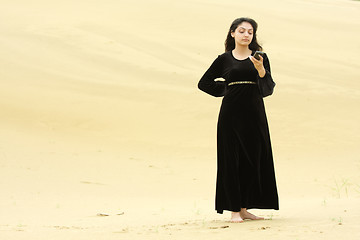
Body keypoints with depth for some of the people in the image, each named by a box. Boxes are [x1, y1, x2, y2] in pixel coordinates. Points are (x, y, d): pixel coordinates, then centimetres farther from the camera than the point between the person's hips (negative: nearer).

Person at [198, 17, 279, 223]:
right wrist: (227, 89, 6)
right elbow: (204, 84, 13)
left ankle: (244, 208, 12)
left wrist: (260, 69, -23)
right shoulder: (224, 59, 7)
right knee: (231, 160, -2)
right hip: (231, 114, -1)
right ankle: (234, 210, 2)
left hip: (254, 113, 1)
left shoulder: (260, 57, 7)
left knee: (253, 160, 1)